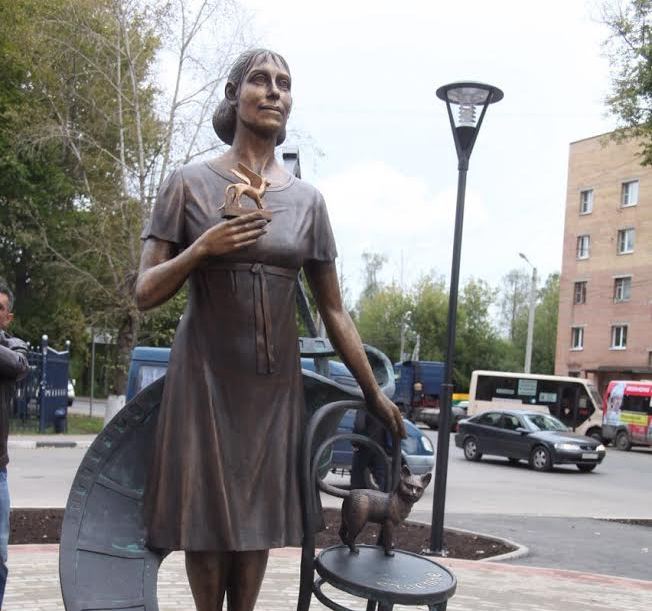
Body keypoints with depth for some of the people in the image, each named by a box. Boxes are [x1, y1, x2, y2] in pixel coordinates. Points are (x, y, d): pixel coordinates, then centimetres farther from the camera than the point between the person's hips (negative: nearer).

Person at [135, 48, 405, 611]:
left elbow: (333, 310, 9)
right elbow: (146, 294, -4)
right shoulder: (189, 184, -3)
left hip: (274, 383, 3)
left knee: (258, 516, 7)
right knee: (206, 513, 2)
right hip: (205, 376, -2)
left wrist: (374, 393, 10)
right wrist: (200, 250, -21)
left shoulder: (308, 200, 5)